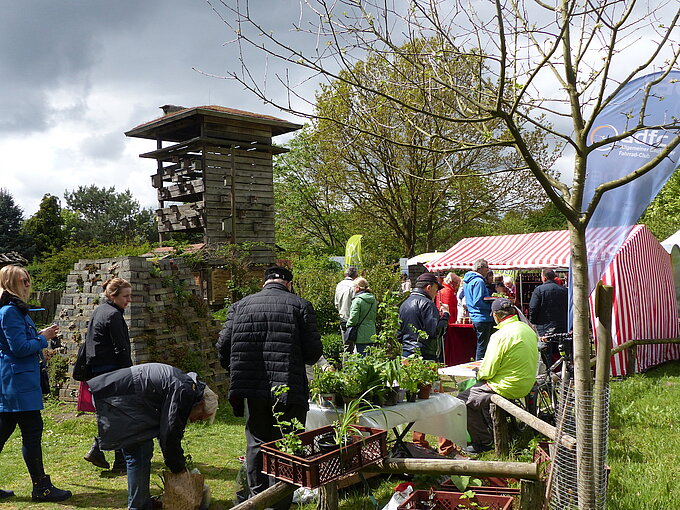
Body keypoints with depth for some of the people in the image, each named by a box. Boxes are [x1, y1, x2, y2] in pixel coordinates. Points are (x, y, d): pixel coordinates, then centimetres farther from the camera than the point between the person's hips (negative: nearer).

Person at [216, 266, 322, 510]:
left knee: (257, 445, 18)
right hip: (288, 389, -3)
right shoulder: (300, 305, -1)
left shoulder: (240, 306, 7)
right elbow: (313, 352, -6)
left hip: (252, 390, 3)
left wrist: (237, 373, 21)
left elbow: (223, 346, 4)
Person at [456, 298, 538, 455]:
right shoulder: (527, 329, 4)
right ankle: (492, 431, 31)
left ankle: (483, 442, 10)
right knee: (477, 388, 25)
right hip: (527, 385, 9)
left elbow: (488, 371, -19)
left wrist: (479, 373, 5)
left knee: (463, 399, 2)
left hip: (508, 388, -9)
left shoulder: (500, 336, -22)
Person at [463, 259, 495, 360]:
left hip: (474, 317, 10)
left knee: (480, 346, 18)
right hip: (483, 319, -10)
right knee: (482, 347, -4)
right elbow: (478, 302, -23)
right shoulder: (479, 281, -15)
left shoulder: (468, 281, 16)